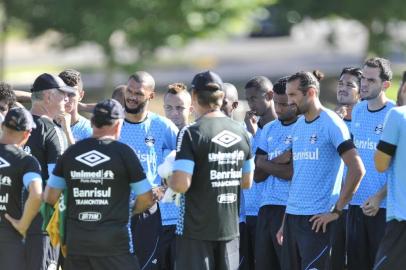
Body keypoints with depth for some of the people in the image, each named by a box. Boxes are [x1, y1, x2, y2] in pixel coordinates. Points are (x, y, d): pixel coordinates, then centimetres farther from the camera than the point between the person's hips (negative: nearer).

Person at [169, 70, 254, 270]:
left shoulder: (191, 133, -14)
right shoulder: (240, 132, 5)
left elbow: (181, 184, -20)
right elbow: (247, 182, 14)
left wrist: (168, 182, 1)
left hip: (196, 230, -5)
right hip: (229, 228, 5)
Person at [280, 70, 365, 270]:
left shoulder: (331, 123, -8)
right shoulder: (298, 126, 15)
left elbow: (357, 169, -15)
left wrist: (337, 210, -14)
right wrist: (285, 222, 18)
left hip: (317, 219, -8)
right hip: (292, 216, 8)